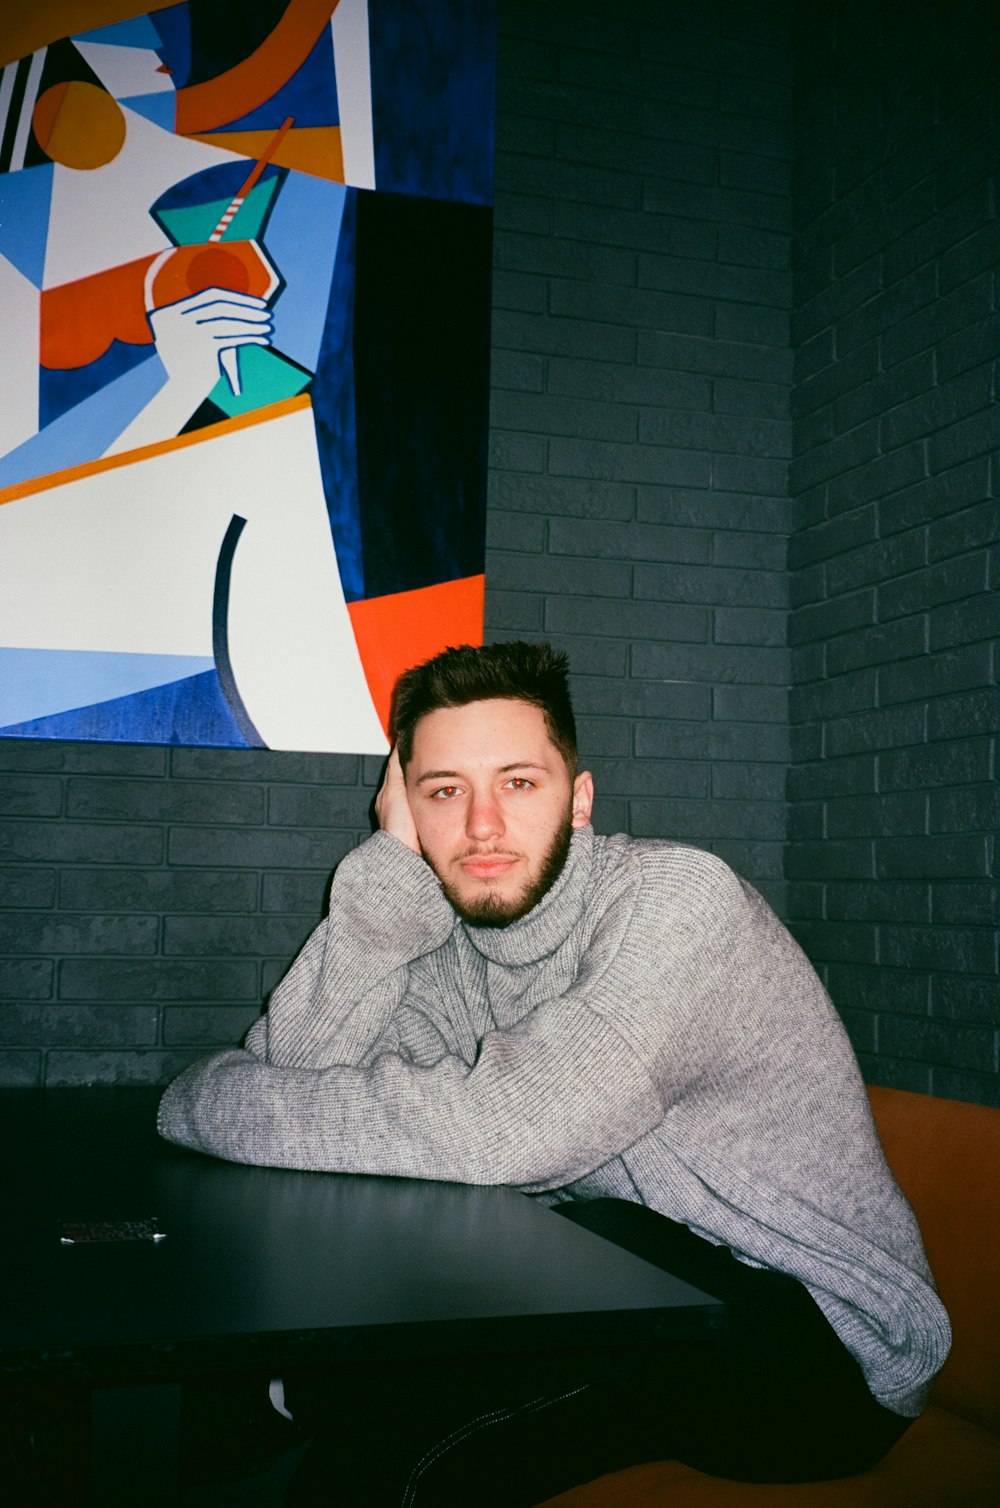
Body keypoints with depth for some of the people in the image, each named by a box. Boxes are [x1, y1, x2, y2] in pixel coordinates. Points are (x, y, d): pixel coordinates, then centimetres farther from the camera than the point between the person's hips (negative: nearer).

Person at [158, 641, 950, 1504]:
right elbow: (294, 1073, -12)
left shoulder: (676, 897, -21)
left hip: (826, 1344, -6)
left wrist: (205, 1103, -20)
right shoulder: (445, 944, 1)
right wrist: (392, 862, -17)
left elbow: (510, 1133, -30)